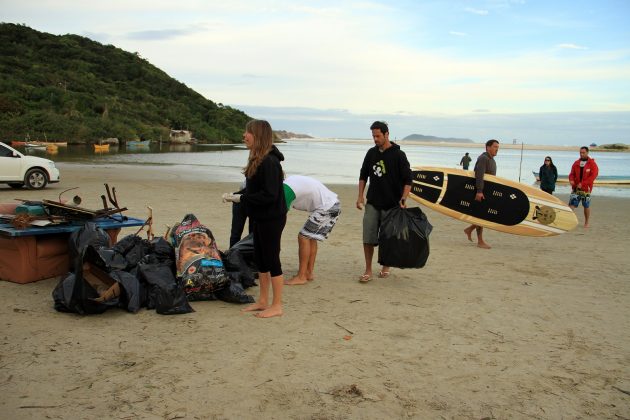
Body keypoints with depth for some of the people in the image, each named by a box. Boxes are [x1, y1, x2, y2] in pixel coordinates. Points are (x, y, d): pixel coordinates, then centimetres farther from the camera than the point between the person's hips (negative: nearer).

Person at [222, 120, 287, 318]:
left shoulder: (269, 162, -22)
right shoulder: (257, 159, 9)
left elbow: (269, 195, -26)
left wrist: (240, 198, -19)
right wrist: (235, 195, 4)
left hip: (271, 219, -10)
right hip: (260, 218, 10)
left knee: (271, 260, 0)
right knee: (260, 260, 16)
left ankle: (277, 306, 12)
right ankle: (263, 301, 29)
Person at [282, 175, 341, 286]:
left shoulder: (285, 189, -16)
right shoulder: (289, 180, 11)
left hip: (327, 208, -10)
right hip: (333, 204, 10)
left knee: (303, 237, -6)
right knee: (311, 238, 15)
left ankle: (301, 277, -1)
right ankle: (309, 273, 22)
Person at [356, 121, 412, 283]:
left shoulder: (398, 155, -7)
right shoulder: (371, 153, 7)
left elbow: (408, 180, -7)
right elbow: (363, 175, 16)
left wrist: (403, 200, -17)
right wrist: (360, 196, 8)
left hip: (391, 204, -3)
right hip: (372, 203, 3)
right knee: (368, 237, -4)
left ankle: (386, 267, 27)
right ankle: (368, 270, 3)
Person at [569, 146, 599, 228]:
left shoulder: (592, 164, -3)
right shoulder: (576, 163, 10)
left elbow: (593, 176, -11)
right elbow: (572, 173, 12)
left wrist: (582, 184, -20)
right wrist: (571, 180, -12)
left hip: (586, 188, -3)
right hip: (575, 188, 3)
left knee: (586, 206, 6)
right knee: (571, 204, -9)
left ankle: (586, 223, 19)